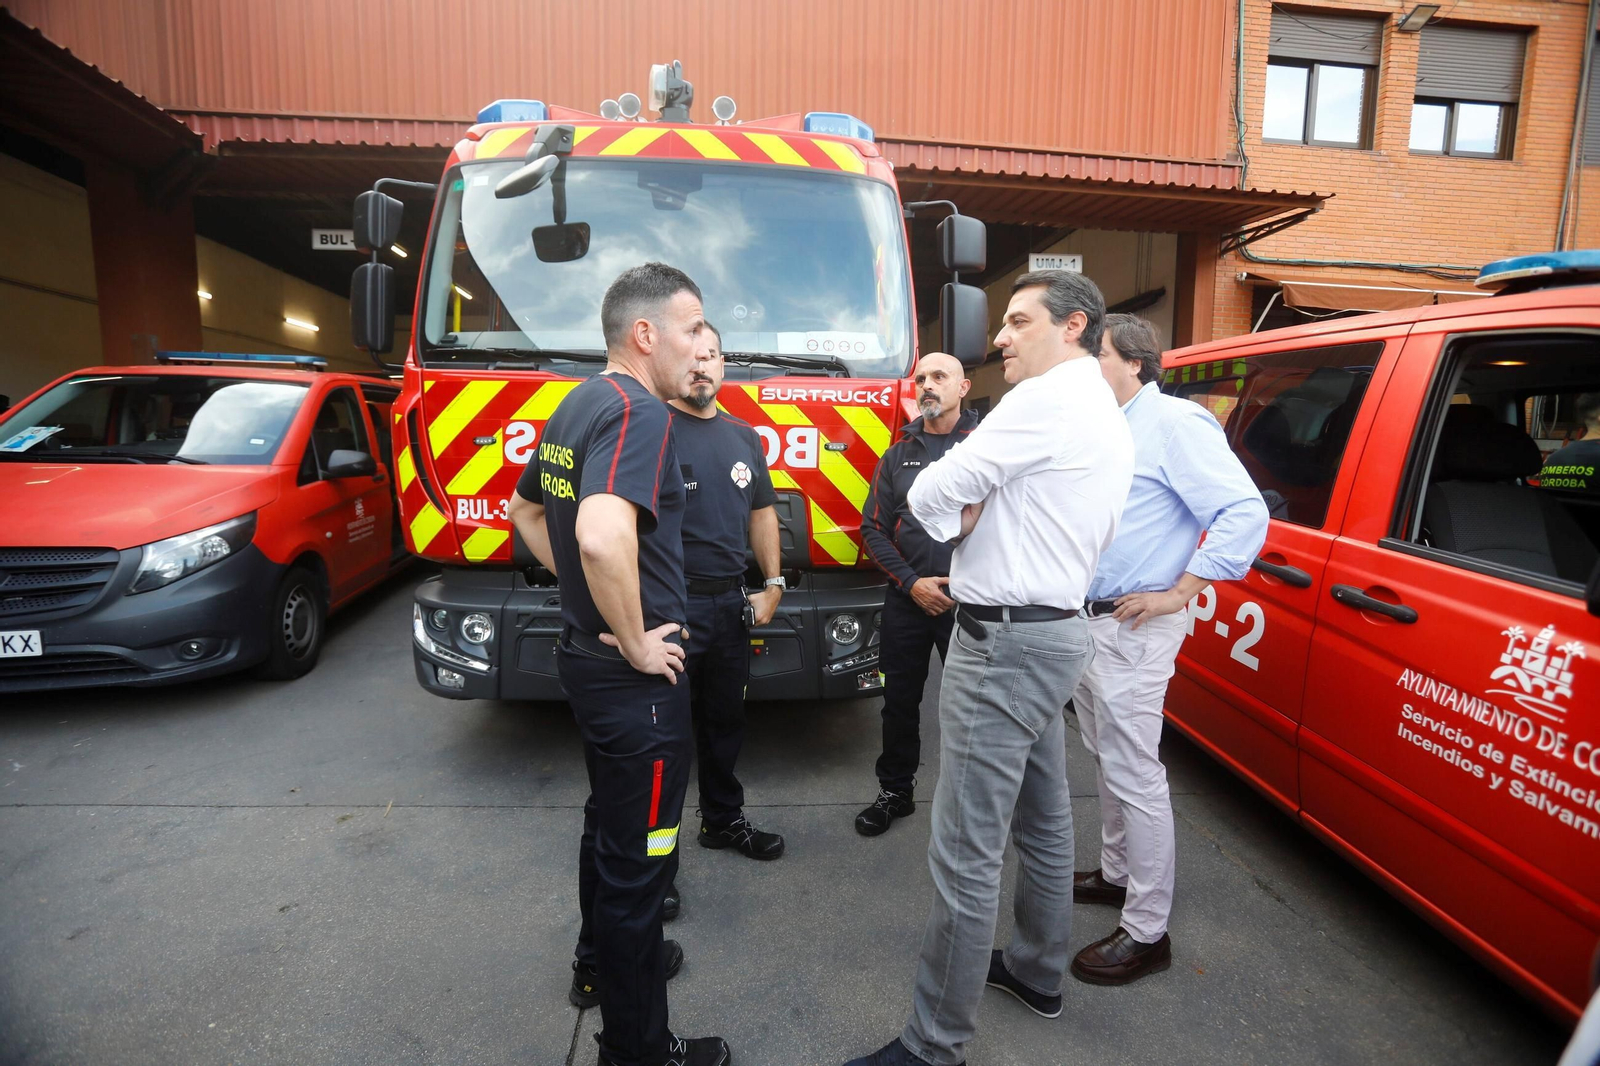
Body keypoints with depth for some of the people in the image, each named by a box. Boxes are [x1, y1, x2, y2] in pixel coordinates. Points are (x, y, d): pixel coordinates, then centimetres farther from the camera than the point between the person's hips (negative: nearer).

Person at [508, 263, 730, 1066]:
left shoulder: (574, 407, 9)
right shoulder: (639, 409, -21)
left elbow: (525, 512, 21)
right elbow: (602, 536, -38)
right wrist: (636, 643, -24)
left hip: (586, 655, 10)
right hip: (633, 676, -10)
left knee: (608, 823, 26)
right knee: (638, 855, 6)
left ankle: (601, 963, 48)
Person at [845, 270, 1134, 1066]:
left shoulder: (1047, 401, -15)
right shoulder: (1106, 417, 17)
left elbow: (930, 498, -16)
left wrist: (960, 512, 5)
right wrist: (982, 510, 0)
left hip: (1006, 642, -11)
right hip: (1053, 633, 11)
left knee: (966, 852, -2)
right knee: (1043, 818, 22)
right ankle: (1038, 972, 41)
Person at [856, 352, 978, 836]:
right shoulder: (898, 455, 9)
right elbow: (874, 528, 7)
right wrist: (911, 582, -5)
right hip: (906, 599, 3)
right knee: (900, 700, 12)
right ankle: (895, 791, 30)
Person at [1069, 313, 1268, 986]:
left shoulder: (1173, 422, -12)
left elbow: (1245, 513, -20)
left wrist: (1178, 593, -20)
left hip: (1133, 631, -9)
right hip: (1087, 620, 9)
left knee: (1134, 775, -2)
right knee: (1106, 759, 20)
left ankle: (1147, 932, 11)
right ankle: (1117, 874, 38)